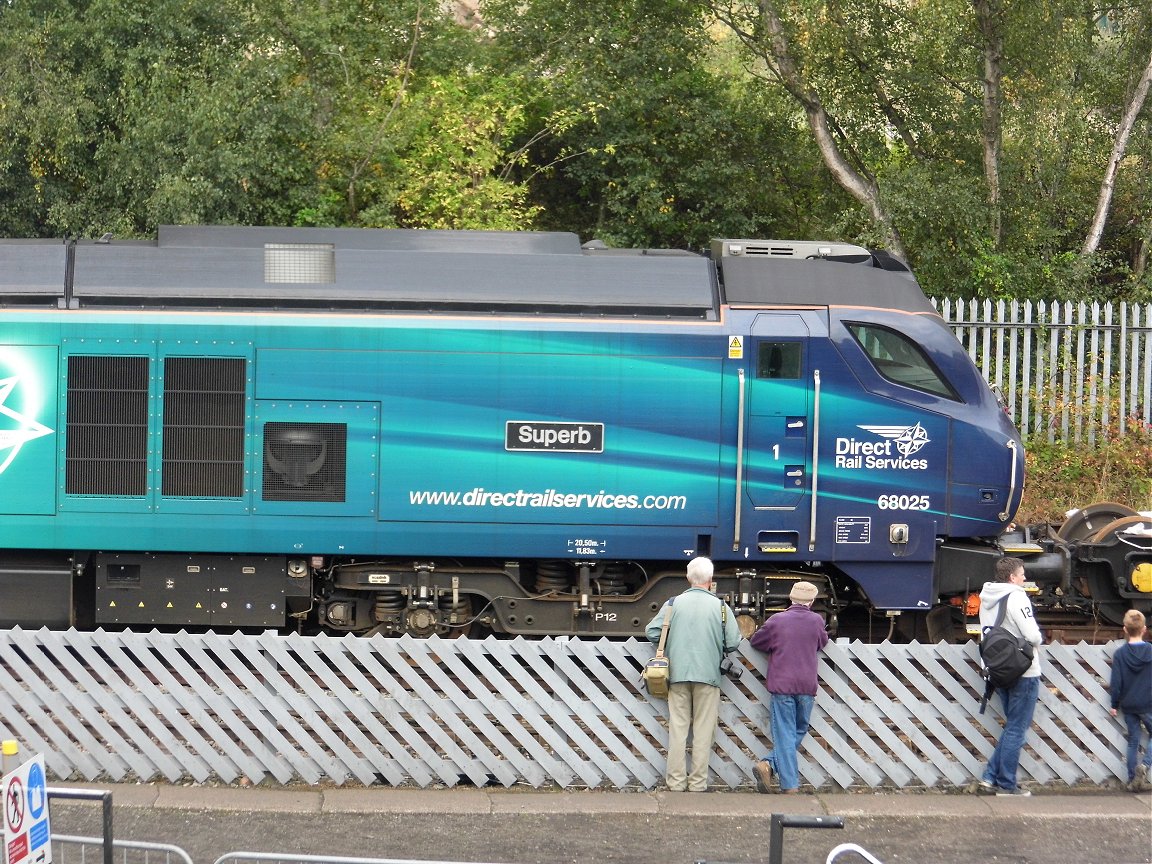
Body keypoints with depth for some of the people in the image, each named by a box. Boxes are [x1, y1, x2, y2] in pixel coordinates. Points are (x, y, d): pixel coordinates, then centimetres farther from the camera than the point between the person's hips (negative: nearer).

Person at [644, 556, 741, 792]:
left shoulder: (674, 603, 1)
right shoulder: (721, 607, -3)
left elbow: (652, 633, 0)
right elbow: (733, 643, -4)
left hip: (677, 675, 1)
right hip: (708, 675, -1)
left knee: (678, 728, 6)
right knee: (703, 731, 5)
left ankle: (676, 781, 6)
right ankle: (698, 783, 5)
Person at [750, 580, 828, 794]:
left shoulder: (777, 620, -2)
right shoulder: (817, 620, 2)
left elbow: (756, 641, 10)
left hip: (781, 685, -1)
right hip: (807, 687, 1)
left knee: (785, 734, 0)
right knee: (799, 732, 12)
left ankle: (790, 784, -9)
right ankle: (769, 764, -6)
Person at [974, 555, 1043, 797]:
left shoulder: (987, 599, 9)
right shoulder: (1016, 597, -15)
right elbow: (1032, 635, -21)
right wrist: (1036, 641, 1)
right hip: (1024, 672, -8)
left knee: (1011, 727, 18)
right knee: (1016, 729, 0)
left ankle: (990, 778, 11)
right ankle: (1007, 786, 3)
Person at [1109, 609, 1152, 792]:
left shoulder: (1120, 653, -6)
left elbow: (1116, 682, -5)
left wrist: (1115, 705, 5)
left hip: (1128, 705, 2)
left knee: (1133, 741, 11)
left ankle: (1133, 780, 11)